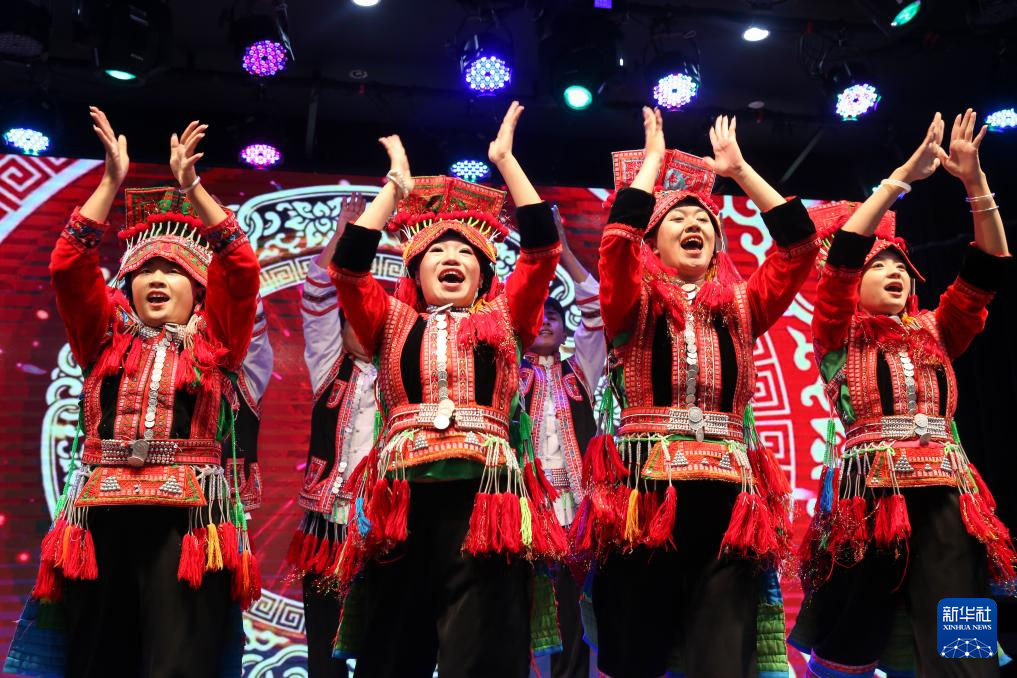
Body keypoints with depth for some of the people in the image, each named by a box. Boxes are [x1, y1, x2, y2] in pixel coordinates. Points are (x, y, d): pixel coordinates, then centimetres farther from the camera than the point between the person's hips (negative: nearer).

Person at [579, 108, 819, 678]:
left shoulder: (740, 306, 15)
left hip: (728, 497, 2)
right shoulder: (633, 305, 8)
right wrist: (653, 158, 6)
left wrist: (739, 169, 13)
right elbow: (619, 233, -8)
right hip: (645, 494, -2)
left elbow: (800, 242, 8)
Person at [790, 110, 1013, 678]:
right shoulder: (838, 336, 10)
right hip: (869, 494, -3)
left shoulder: (933, 334, 21)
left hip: (945, 500, 4)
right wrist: (904, 176, -1)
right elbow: (842, 252, -3)